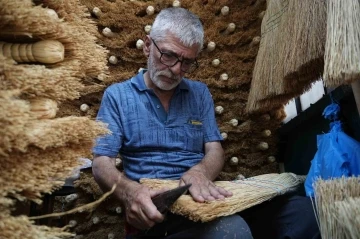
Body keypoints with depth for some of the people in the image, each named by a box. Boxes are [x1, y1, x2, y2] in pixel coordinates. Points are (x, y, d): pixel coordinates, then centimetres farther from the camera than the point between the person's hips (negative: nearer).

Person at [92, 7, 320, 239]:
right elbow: (102, 162, -3)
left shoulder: (200, 92, 13)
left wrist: (199, 171, -19)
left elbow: (215, 151, 7)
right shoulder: (117, 96, 4)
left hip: (199, 197, 4)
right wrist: (129, 191, -27)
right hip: (153, 206, -4)